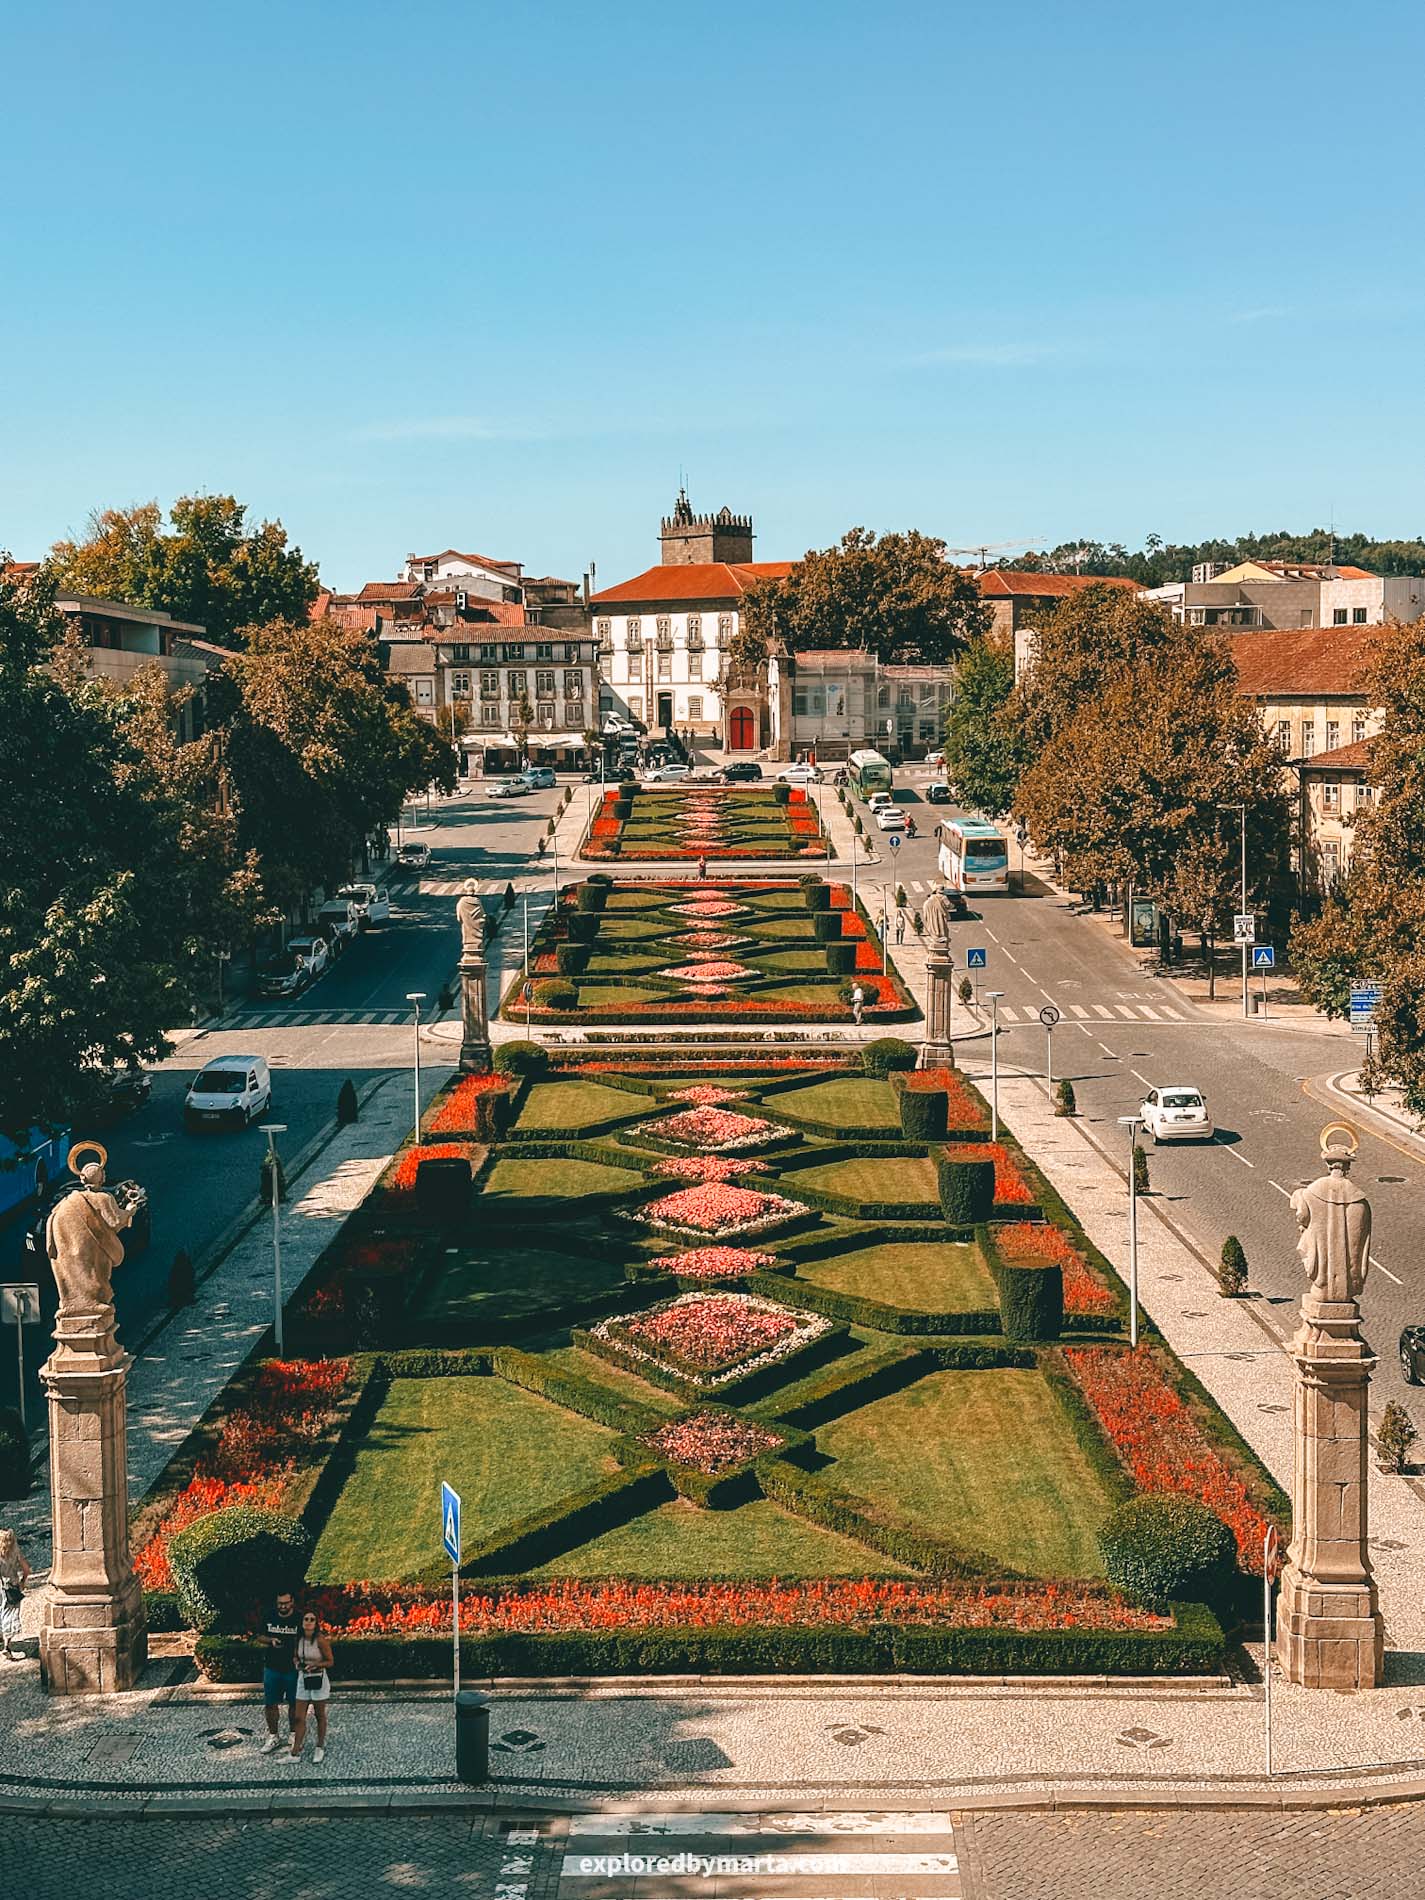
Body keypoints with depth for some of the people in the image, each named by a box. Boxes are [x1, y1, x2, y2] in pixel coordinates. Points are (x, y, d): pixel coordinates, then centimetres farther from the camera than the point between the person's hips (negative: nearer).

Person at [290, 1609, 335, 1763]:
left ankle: (320, 1748, 26)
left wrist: (316, 1664, -24)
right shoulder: (299, 1639, -1)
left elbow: (330, 1662, -9)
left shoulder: (321, 1640, -16)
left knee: (320, 1716, 11)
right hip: (302, 1679, 5)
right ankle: (295, 1753, 6)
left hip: (319, 1679, -5)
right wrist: (297, 1663, -5)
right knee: (299, 1718, 3)